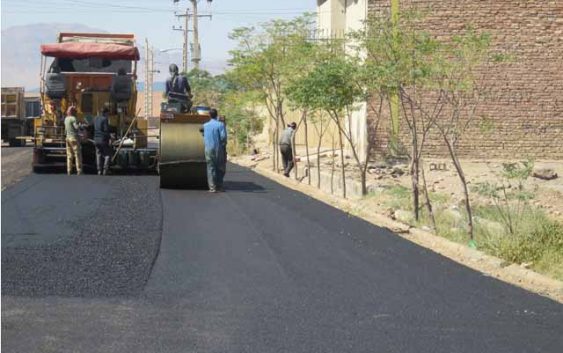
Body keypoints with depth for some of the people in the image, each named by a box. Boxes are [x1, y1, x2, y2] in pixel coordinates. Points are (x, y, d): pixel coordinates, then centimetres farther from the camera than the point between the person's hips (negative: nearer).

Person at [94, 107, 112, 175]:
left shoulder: (96, 119, 11)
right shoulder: (105, 119, -12)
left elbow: (94, 129, 16)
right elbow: (106, 130, -15)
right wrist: (108, 140, -9)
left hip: (96, 140, 7)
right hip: (103, 140, -7)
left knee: (99, 155, 8)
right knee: (107, 155, 2)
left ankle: (99, 171, 6)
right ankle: (105, 170, -7)